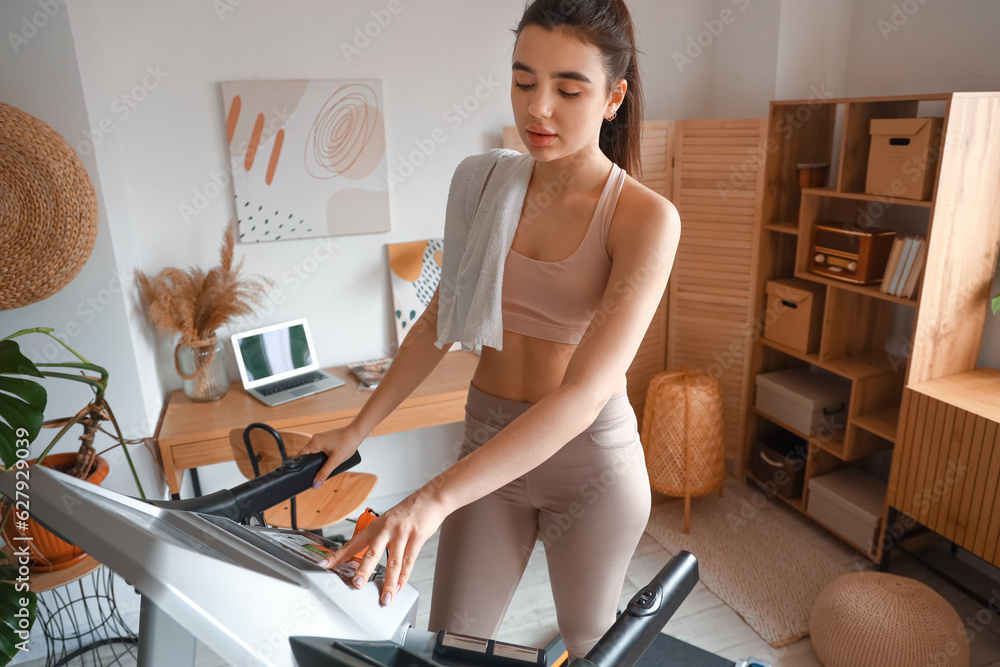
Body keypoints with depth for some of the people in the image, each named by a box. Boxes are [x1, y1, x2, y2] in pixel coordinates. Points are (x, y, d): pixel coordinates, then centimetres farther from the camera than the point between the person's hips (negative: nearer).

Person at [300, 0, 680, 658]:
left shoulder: (647, 218, -19)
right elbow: (443, 317, 6)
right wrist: (359, 426, 6)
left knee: (587, 642, 21)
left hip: (590, 455, -3)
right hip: (490, 438, 3)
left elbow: (585, 391, -28)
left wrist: (436, 497, -36)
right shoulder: (483, 181, -5)